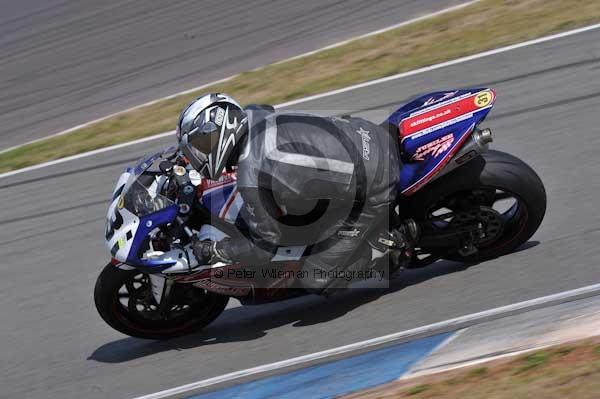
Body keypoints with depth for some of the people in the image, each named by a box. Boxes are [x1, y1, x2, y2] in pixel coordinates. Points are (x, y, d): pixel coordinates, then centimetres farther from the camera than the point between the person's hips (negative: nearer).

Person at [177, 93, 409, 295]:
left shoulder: (251, 180, -25)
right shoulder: (251, 116, -2)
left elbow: (262, 249, -14)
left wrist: (212, 252, 2)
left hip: (371, 193, -8)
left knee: (317, 282, -1)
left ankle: (387, 239, 7)